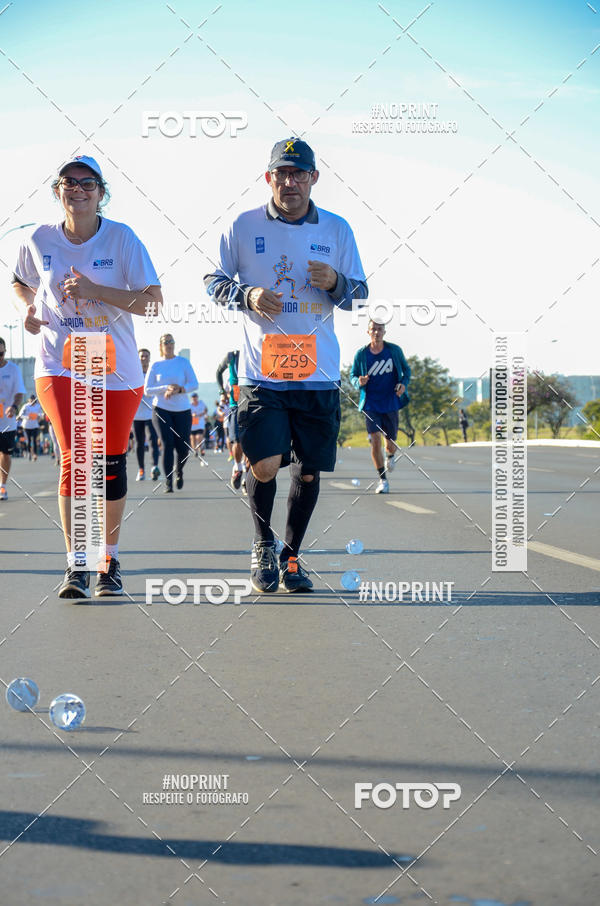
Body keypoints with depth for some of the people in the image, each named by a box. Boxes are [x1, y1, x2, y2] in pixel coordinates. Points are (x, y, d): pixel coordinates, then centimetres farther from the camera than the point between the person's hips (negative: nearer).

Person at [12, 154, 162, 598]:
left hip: (117, 369, 0)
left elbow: (152, 302, -12)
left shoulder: (121, 237, -7)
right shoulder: (40, 240, 0)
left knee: (111, 464, 6)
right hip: (59, 365, 0)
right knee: (75, 457, -15)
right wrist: (29, 307, 0)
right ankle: (75, 565, -9)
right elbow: (21, 282, 21)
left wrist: (94, 290, -21)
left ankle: (109, 560, 24)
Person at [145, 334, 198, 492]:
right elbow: (147, 390, 0)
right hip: (161, 410, -1)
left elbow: (194, 384, -4)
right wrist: (166, 387, -15)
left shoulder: (183, 362, 3)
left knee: (183, 448, -1)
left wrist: (178, 390, -21)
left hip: (182, 410, 1)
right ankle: (168, 482, -10)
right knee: (167, 444, -15)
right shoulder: (155, 366, 3)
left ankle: (179, 470, 31)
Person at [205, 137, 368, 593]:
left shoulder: (337, 229, 6)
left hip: (319, 374, 2)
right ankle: (263, 544, 14)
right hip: (261, 373, -2)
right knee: (265, 466, -13)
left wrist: (335, 283, -12)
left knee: (308, 470, 7)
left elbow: (360, 292, 10)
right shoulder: (244, 226, 2)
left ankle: (291, 555, 27)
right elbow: (215, 281, 9)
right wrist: (247, 295, -11)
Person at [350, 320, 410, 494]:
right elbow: (353, 375, 8)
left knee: (391, 442, 7)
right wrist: (358, 381, -15)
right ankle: (383, 480, -5)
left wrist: (404, 383, -9)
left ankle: (390, 457, 47)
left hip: (390, 403, 1)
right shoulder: (361, 354, -3)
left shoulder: (394, 350, -2)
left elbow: (406, 369, 11)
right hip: (371, 404, -1)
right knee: (375, 440, -15)